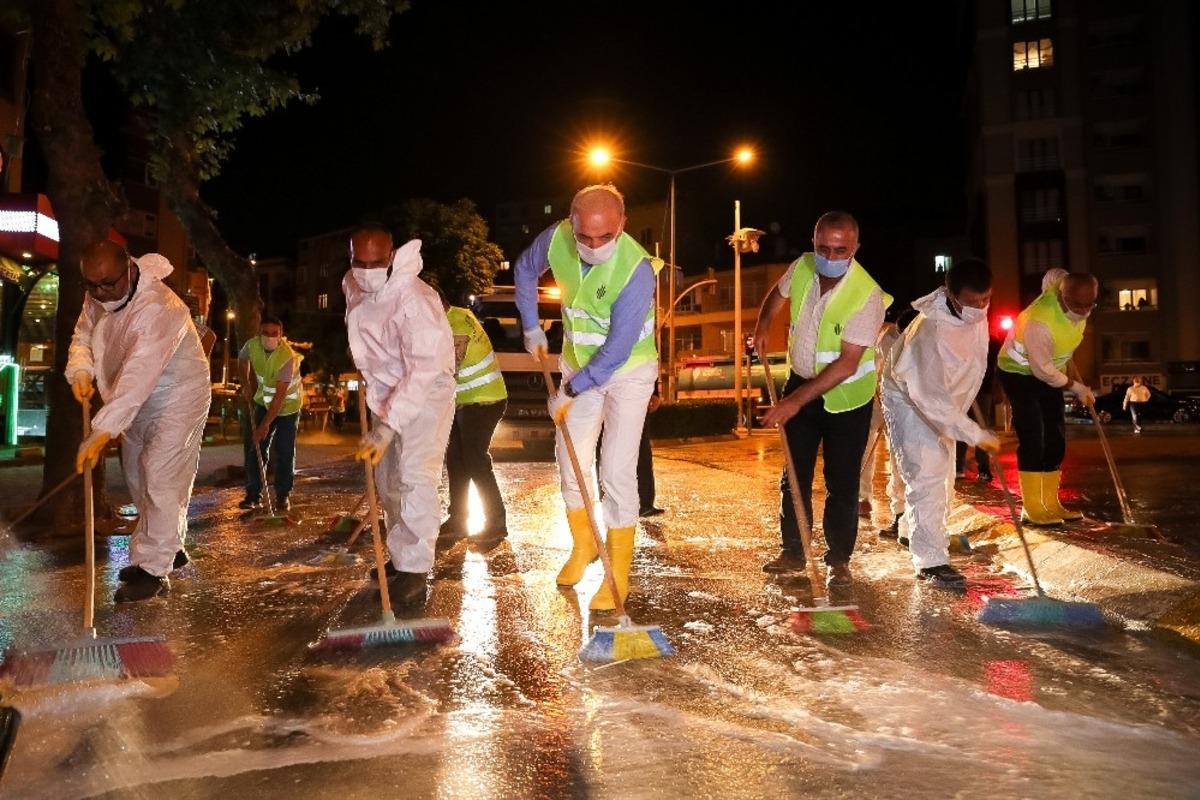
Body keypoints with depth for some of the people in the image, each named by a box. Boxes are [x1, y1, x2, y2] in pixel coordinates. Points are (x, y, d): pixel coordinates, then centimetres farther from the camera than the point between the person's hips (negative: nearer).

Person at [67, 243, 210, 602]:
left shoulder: (160, 308, -33)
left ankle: (153, 569, -6)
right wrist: (81, 371, -15)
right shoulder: (97, 298, -5)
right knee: (138, 477, 15)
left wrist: (102, 431, -45)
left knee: (161, 480, -13)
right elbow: (83, 336, 9)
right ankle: (169, 548, 30)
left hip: (176, 400, -9)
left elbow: (138, 376, -40)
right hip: (137, 405, 9)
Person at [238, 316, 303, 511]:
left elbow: (280, 396, -33)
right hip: (263, 401, 5)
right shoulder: (252, 345, -16)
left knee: (284, 452, -6)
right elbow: (242, 359, 12)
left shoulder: (288, 357, -32)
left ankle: (283, 496, 7)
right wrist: (246, 385, 5)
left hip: (288, 405, -5)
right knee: (253, 447, 0)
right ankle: (253, 493, 9)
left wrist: (265, 425, -34)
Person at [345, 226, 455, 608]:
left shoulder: (415, 300, -30)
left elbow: (423, 369, -35)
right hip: (385, 392, 8)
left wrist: (388, 425, -39)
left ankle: (415, 571, -13)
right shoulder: (352, 286, -5)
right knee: (388, 480, 11)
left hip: (426, 392, -8)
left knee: (415, 477, -18)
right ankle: (401, 557, 25)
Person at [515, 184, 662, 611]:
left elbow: (617, 351, -27)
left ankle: (619, 574, 3)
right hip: (578, 366, 6)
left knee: (616, 470, -9)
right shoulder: (556, 238, -16)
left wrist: (571, 391, -20)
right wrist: (531, 327, 6)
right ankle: (583, 545, 33)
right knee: (570, 460, 11)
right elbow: (525, 269, 9)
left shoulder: (636, 270, -31)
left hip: (628, 371, -5)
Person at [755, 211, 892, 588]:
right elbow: (778, 294, 17)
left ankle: (839, 560, 15)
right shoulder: (801, 268, -9)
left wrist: (795, 401, -31)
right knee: (794, 475, 8)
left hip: (847, 396, -5)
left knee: (842, 483, 0)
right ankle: (792, 553, 20)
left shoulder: (867, 296, -25)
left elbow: (846, 364, -28)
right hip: (801, 383, 5)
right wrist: (763, 325, -1)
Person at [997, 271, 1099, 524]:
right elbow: (1043, 369, -27)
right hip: (1018, 373, -8)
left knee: (1055, 438, 6)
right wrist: (1076, 387, -13)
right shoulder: (1038, 322, -37)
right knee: (1032, 439, -13)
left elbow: (1053, 275, 11)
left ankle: (1050, 504, 13)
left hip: (1047, 371, 8)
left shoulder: (1070, 290, -15)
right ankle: (1031, 509, -6)